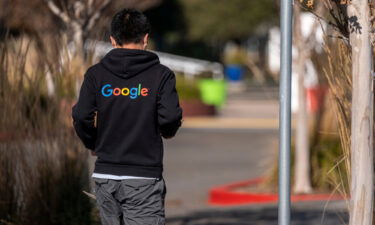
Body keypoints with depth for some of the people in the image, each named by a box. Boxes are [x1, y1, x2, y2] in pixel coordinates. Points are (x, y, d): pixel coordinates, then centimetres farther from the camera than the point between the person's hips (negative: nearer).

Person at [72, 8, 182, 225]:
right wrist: (168, 131, 11)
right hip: (143, 178, -3)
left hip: (105, 175, 3)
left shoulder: (96, 74, 4)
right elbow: (170, 118, -12)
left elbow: (82, 118, -5)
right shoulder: (161, 74, -3)